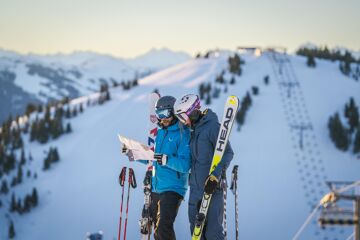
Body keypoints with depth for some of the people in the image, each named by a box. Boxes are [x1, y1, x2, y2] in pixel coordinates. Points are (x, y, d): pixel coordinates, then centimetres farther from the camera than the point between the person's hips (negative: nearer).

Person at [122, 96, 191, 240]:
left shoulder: (183, 133, -10)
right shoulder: (160, 132, 14)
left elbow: (185, 165, -19)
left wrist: (166, 159, -32)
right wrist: (133, 154, 10)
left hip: (172, 189, -8)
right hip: (156, 188, 8)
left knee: (163, 227, -20)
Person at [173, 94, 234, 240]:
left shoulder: (212, 126, -10)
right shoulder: (195, 129, 16)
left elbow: (227, 153, -16)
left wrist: (214, 176, -23)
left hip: (212, 189, -9)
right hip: (196, 189, 9)